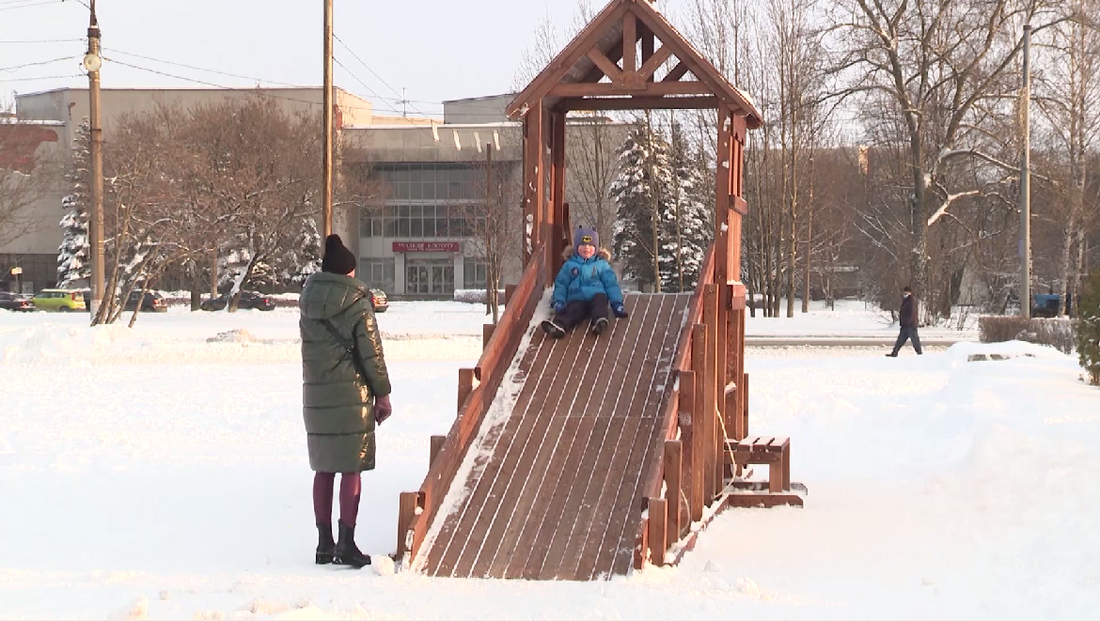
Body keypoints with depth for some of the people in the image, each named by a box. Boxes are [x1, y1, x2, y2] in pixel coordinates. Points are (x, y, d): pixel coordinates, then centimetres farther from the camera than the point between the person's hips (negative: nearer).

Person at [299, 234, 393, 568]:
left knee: (323, 469, 11)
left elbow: (308, 349, 10)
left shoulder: (308, 304, 7)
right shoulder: (356, 304, -8)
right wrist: (382, 393, -2)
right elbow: (371, 352, -7)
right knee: (351, 469, -1)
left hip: (315, 396, 5)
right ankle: (347, 543, -3)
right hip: (351, 394, -5)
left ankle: (324, 543, 14)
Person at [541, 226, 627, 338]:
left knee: (600, 300, -35)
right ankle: (558, 325, -61)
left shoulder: (602, 264, 19)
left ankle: (599, 320, -63)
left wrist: (617, 303, 2)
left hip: (596, 295, 0)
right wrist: (558, 301, 1)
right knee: (573, 311, -31)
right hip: (577, 298, 0)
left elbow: (611, 284, 15)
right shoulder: (569, 265, 21)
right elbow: (561, 284, 18)